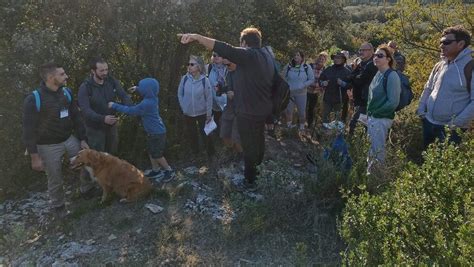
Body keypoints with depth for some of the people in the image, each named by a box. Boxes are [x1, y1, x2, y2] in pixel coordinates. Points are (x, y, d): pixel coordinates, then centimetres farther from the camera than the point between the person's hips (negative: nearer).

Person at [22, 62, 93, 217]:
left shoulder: (66, 93, -4)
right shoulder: (33, 100, -20)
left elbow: (76, 117, 6)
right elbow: (29, 130, -16)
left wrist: (82, 139, 4)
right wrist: (34, 156, -16)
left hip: (70, 139, 5)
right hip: (49, 146, -5)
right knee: (55, 180, 9)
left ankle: (87, 189, 38)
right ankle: (57, 206, 35)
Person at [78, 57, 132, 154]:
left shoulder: (112, 81, -5)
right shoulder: (85, 87, -18)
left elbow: (124, 96, -7)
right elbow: (85, 110, -27)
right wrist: (103, 119, -42)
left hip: (112, 125, 4)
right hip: (95, 128, -4)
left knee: (112, 154, 21)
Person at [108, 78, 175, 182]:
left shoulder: (146, 104, -29)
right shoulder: (153, 98, -2)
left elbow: (131, 110, -23)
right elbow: (149, 91, 24)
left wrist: (115, 106, -15)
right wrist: (137, 89, 14)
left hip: (157, 133, -9)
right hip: (154, 131, 9)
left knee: (157, 155, 5)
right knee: (151, 152, 19)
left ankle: (169, 171, 21)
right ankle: (155, 171, 33)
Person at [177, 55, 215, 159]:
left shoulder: (204, 80, -15)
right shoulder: (184, 78, -10)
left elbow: (209, 98, -9)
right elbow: (180, 94, 2)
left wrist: (209, 114, -7)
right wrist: (183, 107, -1)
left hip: (202, 113, -3)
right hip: (188, 114, 3)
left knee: (206, 134, 8)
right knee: (191, 135, 16)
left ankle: (211, 155, 26)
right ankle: (195, 154, 36)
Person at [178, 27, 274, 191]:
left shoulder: (248, 55, -22)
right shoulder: (266, 54, 4)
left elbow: (223, 48, -32)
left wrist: (196, 37, -33)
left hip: (249, 112, -9)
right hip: (263, 109, 9)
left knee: (249, 147, 6)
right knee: (258, 140, 27)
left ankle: (250, 181, 21)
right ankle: (256, 168, 50)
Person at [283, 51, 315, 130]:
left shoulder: (307, 67, -5)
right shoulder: (289, 66, 0)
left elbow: (312, 80, -2)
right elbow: (284, 77, 7)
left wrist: (303, 85, -14)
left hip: (301, 93, -2)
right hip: (289, 92, 2)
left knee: (301, 111, 7)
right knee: (288, 110, 11)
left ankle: (301, 127, 23)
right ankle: (288, 126, 29)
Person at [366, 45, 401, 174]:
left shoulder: (392, 76, -15)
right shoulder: (378, 74, 9)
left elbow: (393, 102, -18)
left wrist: (376, 112, -12)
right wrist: (369, 113, 8)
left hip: (381, 119, -8)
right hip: (372, 117, 8)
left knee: (378, 150, 2)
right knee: (372, 148, 17)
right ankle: (370, 172, 30)